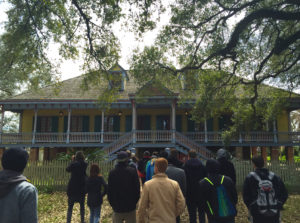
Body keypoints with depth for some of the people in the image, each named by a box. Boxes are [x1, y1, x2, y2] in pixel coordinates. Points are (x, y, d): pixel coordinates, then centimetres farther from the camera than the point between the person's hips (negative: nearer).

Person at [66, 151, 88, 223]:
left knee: (70, 207, 6)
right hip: (82, 188, 3)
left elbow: (67, 169, 2)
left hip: (72, 188, -3)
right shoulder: (85, 164, -6)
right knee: (82, 205, 19)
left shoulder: (73, 164, -15)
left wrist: (72, 161, 6)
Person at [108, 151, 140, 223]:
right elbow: (137, 189, -6)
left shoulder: (112, 173, -6)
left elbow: (109, 191, 0)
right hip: (130, 207, -1)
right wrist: (134, 202, 8)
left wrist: (112, 204, 13)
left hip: (117, 208, 2)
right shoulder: (132, 171, -11)